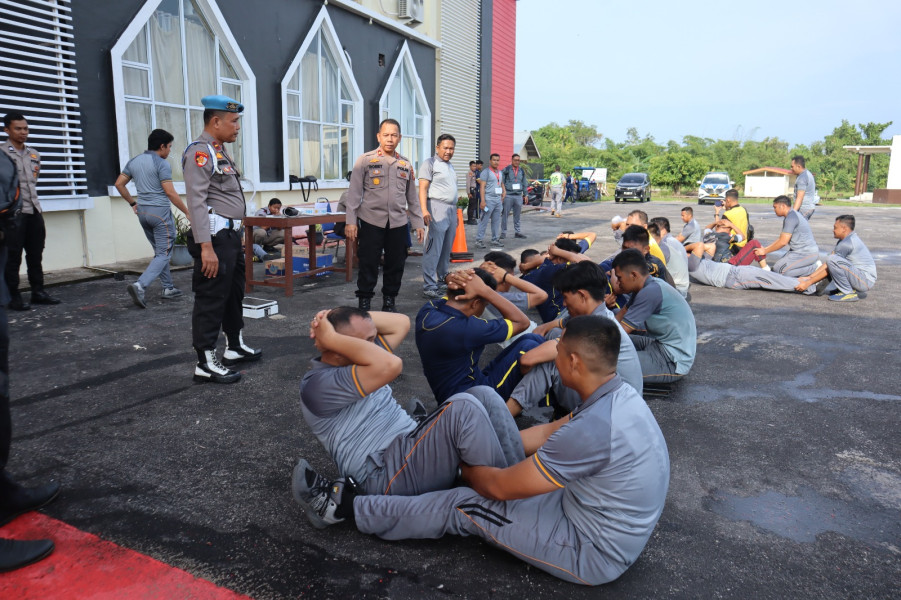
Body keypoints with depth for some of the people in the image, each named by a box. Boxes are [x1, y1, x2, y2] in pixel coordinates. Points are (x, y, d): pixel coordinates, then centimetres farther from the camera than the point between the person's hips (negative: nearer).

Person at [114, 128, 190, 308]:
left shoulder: (134, 161, 10)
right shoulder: (162, 164, -12)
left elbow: (119, 183, 13)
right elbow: (170, 193, -17)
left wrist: (133, 203, 22)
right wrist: (187, 212, -11)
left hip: (143, 212, 8)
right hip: (160, 212, -8)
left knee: (160, 251, 19)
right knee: (163, 254, -4)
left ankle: (168, 288, 22)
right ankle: (140, 286, -20)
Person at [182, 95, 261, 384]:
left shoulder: (220, 150, 17)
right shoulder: (200, 152, -13)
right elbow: (197, 201, -21)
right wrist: (206, 247, -27)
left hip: (231, 235, 10)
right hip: (215, 236, -10)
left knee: (235, 294, 20)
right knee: (211, 300, -4)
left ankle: (235, 347, 35)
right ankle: (206, 363, 4)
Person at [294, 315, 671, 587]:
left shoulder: (593, 428, -34)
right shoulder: (619, 395, -5)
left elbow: (501, 487, -23)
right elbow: (549, 433, 9)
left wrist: (465, 466, -2)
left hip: (594, 555, -8)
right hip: (615, 533, 8)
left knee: (462, 506, -3)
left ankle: (347, 506, 10)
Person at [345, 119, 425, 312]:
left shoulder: (406, 164, 12)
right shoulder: (365, 160, 1)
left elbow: (412, 197, 16)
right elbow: (354, 193, -2)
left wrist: (418, 223, 13)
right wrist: (351, 221, -8)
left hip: (398, 223, 3)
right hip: (371, 221, -3)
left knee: (396, 265, 7)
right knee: (368, 264, 0)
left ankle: (389, 301, 22)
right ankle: (364, 303, 13)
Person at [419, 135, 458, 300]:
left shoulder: (450, 166, 22)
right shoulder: (430, 163, -3)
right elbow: (423, 188, -11)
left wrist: (455, 211, 23)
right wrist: (424, 210, -23)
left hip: (451, 209, 8)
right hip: (437, 208, -8)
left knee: (447, 247, 14)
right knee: (433, 248, -12)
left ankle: (443, 276, 28)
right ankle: (429, 286, -12)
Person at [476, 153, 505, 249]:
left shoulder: (500, 173, 18)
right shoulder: (486, 172, -5)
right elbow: (482, 187, -11)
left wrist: (504, 191, 13)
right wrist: (483, 201, -18)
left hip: (498, 200, 7)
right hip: (489, 200, -7)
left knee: (496, 221, 10)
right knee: (484, 221, -7)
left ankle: (495, 240, 17)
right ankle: (478, 240, -3)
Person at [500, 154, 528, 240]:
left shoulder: (521, 171, 14)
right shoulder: (506, 170, -1)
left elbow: (524, 183, 21)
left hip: (518, 196, 4)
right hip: (508, 195, -4)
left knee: (517, 215, 9)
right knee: (505, 214, -2)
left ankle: (517, 232, 17)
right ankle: (503, 232, 5)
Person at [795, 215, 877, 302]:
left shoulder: (847, 243, -17)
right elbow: (827, 265, 11)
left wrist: (808, 283, -11)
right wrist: (808, 277, 6)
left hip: (866, 281, -10)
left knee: (832, 259, -24)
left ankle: (848, 293, -15)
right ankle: (857, 291, 15)